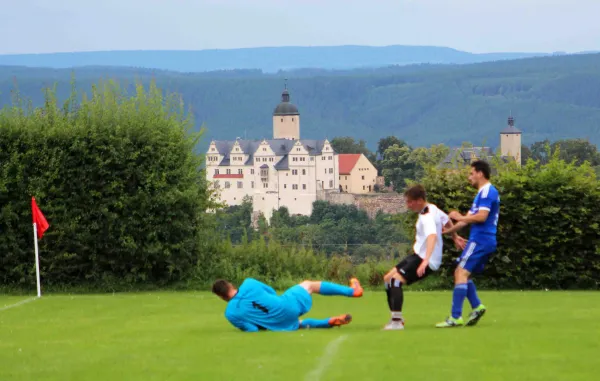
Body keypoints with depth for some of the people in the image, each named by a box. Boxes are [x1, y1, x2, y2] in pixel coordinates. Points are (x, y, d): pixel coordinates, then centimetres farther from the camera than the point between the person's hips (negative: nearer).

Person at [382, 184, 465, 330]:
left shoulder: (426, 217, -23)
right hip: (418, 255, 10)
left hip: (427, 260, -10)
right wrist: (455, 238, 41)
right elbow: (447, 221, 24)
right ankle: (395, 317, 13)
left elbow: (432, 236, -40)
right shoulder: (432, 208, 7)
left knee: (396, 280, -24)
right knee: (388, 279, 9)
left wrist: (426, 260, -53)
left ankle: (397, 321, -25)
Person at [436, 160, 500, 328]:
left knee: (461, 273, -13)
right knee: (460, 274, 15)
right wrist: (445, 231, 24)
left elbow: (481, 216, -23)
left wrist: (459, 217, -9)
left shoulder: (487, 192, -11)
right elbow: (468, 219, 25)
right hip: (484, 240, 10)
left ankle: (455, 317, -18)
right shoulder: (482, 193, 21)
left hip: (480, 240, -10)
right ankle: (477, 306, 8)